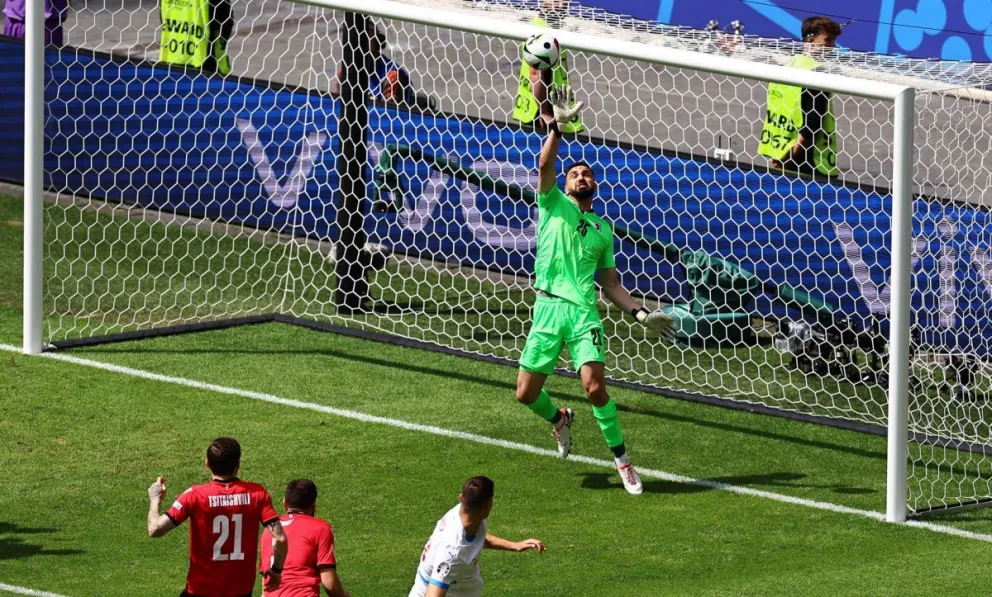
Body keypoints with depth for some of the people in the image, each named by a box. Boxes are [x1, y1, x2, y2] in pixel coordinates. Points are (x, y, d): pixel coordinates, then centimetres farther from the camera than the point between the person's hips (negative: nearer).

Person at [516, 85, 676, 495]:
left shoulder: (603, 229, 20)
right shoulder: (553, 204, 12)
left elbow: (610, 284, 23)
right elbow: (545, 165, -8)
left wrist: (640, 314, 13)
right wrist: (556, 127, -20)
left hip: (584, 312, 0)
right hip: (548, 307, 0)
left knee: (594, 387, -18)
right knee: (526, 393, -2)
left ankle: (621, 459, -4)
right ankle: (559, 420, 33)